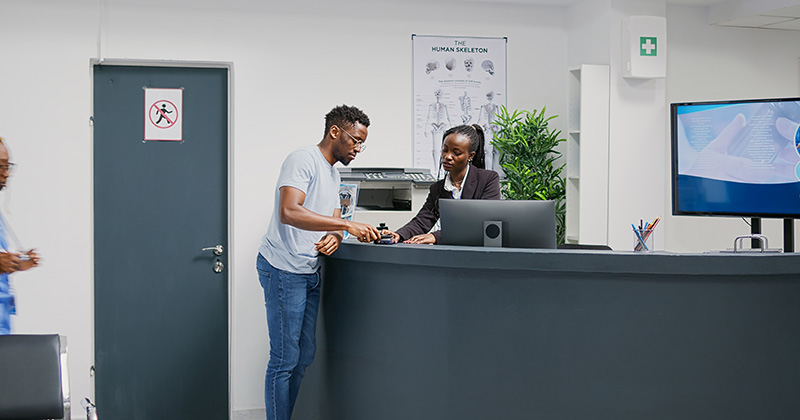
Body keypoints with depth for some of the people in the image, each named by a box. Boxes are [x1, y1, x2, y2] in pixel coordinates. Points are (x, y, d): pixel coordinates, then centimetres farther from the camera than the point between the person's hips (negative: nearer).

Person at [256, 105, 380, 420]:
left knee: (306, 355, 13)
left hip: (310, 272, 10)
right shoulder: (303, 160, -12)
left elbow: (333, 220, 18)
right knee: (285, 360, -6)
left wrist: (333, 237, -8)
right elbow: (288, 212, -27)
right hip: (284, 270, -10)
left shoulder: (333, 173, 18)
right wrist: (346, 225, -30)